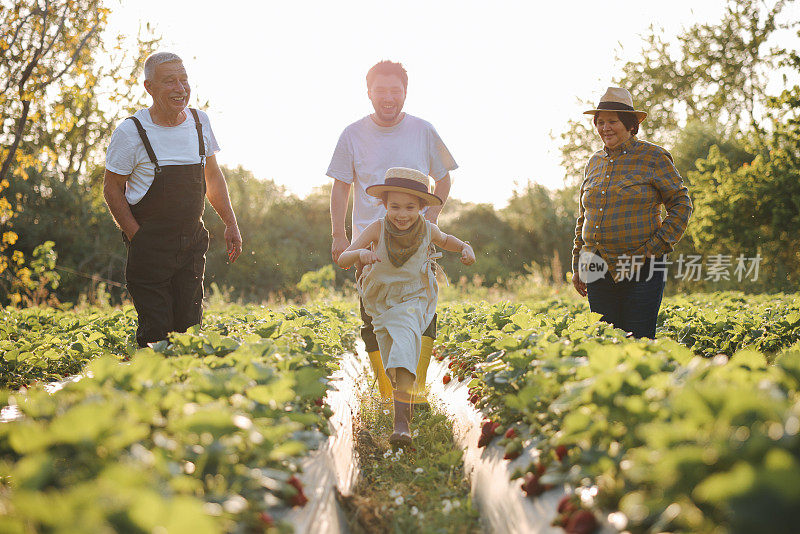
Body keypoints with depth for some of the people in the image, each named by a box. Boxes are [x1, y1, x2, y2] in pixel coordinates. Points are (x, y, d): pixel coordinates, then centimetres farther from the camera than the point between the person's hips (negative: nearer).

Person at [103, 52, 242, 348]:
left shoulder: (199, 121, 2)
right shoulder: (130, 131, -12)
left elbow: (212, 176, 15)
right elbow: (112, 189, -4)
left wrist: (230, 223, 9)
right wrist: (137, 237, -11)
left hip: (193, 242, 4)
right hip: (150, 244, -4)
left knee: (190, 326, 5)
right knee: (156, 331, -6)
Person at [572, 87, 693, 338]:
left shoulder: (653, 157, -2)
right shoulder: (595, 162, 14)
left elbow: (681, 204, 0)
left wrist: (657, 246, -10)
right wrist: (577, 266, 17)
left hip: (642, 269, -5)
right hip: (599, 271, 5)